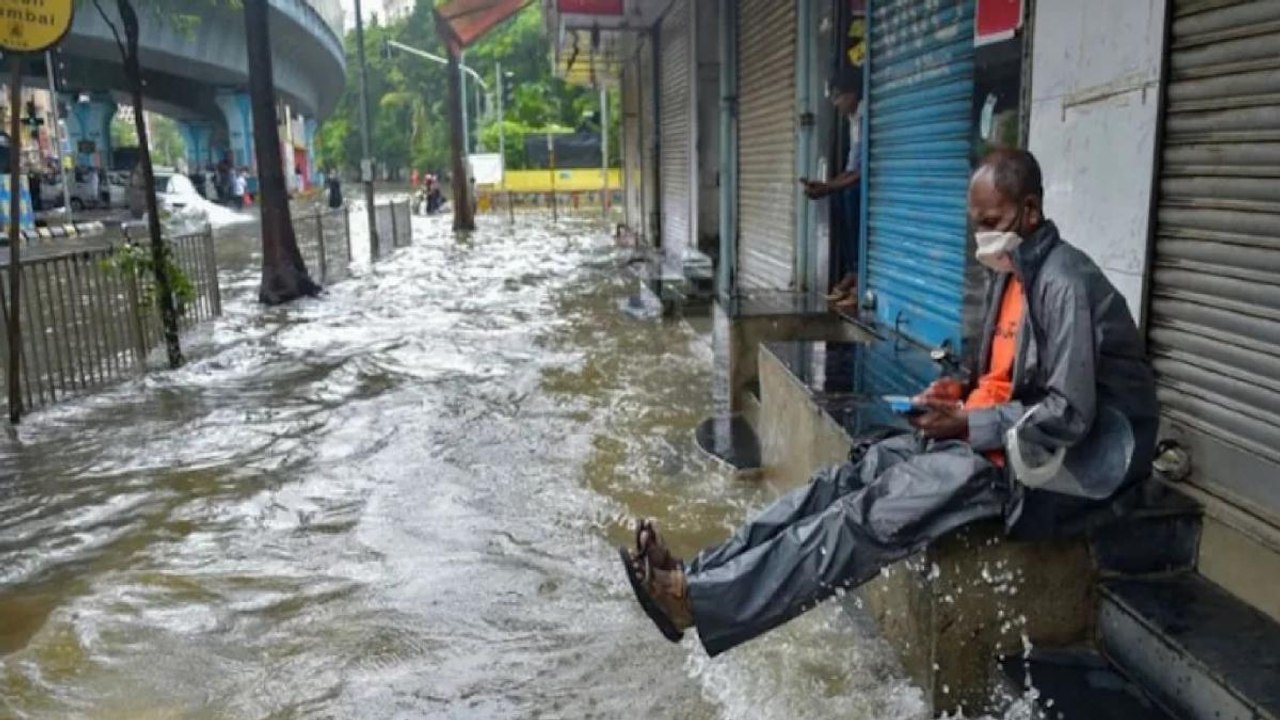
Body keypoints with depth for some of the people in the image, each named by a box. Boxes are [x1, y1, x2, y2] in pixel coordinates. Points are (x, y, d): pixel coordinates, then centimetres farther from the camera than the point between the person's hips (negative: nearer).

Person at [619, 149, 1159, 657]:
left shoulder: (1065, 284, -19)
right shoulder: (1012, 273, 11)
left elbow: (1068, 417, -23)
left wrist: (966, 422, -18)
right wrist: (960, 394, 1)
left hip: (1051, 465, -9)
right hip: (1003, 436, 9)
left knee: (872, 515, -23)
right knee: (850, 476, -8)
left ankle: (697, 599, -25)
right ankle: (697, 576, -12)